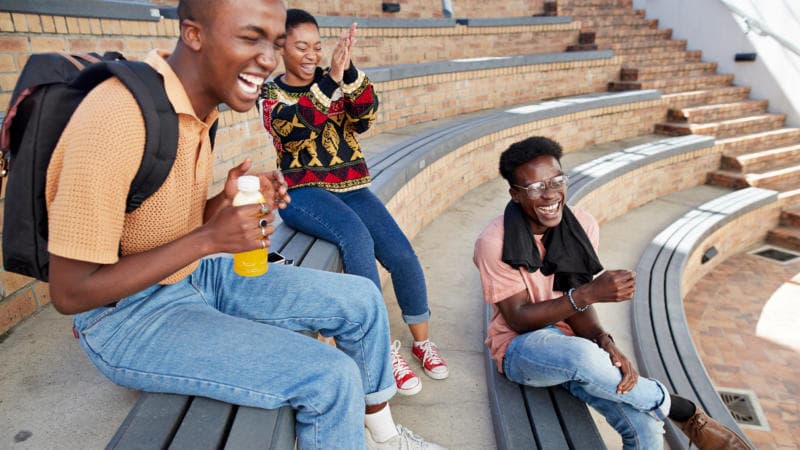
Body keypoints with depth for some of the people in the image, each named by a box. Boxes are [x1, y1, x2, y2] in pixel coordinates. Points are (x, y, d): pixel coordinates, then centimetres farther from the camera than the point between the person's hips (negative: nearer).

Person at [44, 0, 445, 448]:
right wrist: (210, 239, -26)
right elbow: (70, 292, -23)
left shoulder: (197, 102, -1)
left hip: (197, 276, 8)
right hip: (127, 316, -8)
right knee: (331, 377, -22)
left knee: (361, 299, 4)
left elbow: (181, 223, 9)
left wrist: (227, 203, -12)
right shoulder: (118, 120, -28)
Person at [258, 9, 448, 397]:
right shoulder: (270, 92, 5)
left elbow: (366, 115, -7)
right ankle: (384, 350, -22)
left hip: (351, 186, 4)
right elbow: (294, 125, -18)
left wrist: (349, 70, -22)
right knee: (357, 237, -34)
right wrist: (331, 78, -28)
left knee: (403, 256, -15)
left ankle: (421, 340, 11)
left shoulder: (337, 82, 12)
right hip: (303, 191, -3)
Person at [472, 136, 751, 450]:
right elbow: (518, 319, -18)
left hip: (571, 343, 4)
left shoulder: (583, 226, -6)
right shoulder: (494, 243, -20)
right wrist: (590, 293, -30)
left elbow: (576, 302, -5)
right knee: (583, 356, -37)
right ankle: (685, 413, -10)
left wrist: (604, 343, -25)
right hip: (520, 347, -4)